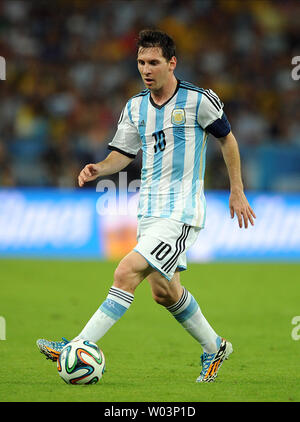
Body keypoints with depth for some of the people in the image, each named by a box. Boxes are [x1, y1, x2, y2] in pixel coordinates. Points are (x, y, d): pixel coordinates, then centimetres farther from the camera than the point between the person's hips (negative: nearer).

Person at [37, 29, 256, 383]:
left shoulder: (200, 101, -8)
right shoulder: (135, 107, 7)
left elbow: (227, 140, 5)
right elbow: (122, 154, 12)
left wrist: (237, 193, 7)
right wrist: (99, 168, -11)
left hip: (182, 211, -7)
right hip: (149, 209, 7)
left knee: (127, 272, -19)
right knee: (164, 291, 13)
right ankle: (214, 348, 34)